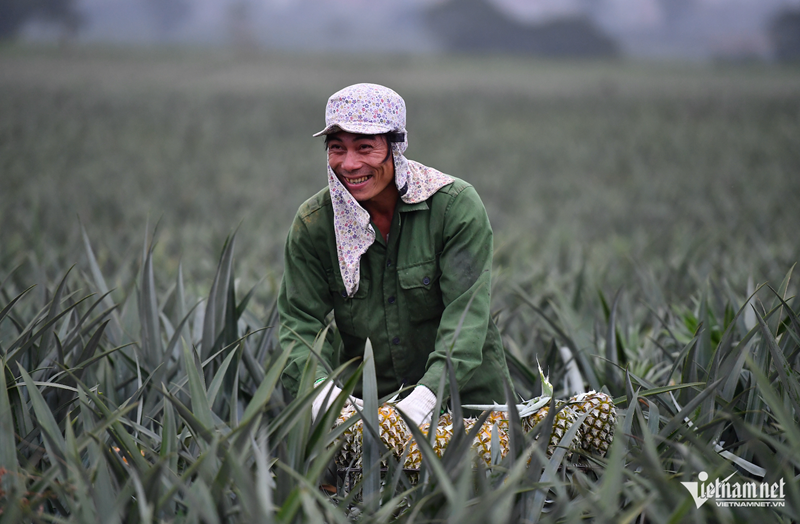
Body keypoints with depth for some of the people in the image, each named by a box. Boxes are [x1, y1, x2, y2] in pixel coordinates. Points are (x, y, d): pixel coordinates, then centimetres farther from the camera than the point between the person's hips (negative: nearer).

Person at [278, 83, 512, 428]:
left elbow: (467, 313, -18)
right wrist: (323, 390, -26)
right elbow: (300, 322, -4)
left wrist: (426, 396, -33)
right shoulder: (313, 223, -3)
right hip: (365, 399, 2)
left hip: (463, 396, -2)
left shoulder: (456, 206, -11)